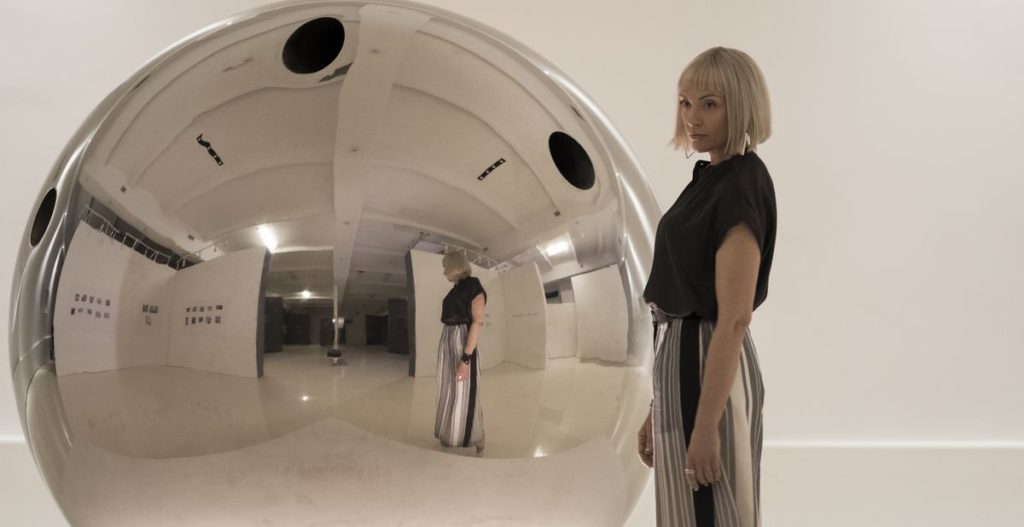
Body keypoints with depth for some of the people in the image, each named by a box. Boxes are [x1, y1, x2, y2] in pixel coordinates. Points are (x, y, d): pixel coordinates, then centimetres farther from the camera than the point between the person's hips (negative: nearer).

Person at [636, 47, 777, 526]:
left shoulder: (740, 186, -16)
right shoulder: (710, 179, 13)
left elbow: (733, 319, -21)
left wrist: (706, 425, -22)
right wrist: (659, 409, 18)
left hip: (708, 370, -10)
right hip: (683, 362, 10)